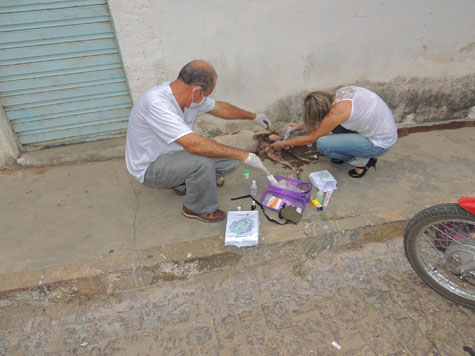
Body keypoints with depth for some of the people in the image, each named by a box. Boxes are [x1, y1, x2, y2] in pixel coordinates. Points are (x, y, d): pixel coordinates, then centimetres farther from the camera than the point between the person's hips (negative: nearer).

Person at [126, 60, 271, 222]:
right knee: (203, 163, -33)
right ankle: (199, 209, -3)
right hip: (149, 167, -7)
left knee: (230, 161, -6)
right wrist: (245, 156, -34)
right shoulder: (156, 103, -33)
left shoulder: (192, 97, -8)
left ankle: (182, 183, 14)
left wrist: (254, 116, 23)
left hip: (177, 152, 8)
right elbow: (195, 144, -40)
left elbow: (220, 108, 12)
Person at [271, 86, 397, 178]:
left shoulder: (337, 111, -27)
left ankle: (363, 161, -1)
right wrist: (301, 124, 20)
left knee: (323, 144, -18)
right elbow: (324, 113, 19)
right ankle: (348, 152, 14)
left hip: (380, 143, -8)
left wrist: (282, 144, -2)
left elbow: (311, 139, -13)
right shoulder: (339, 93, -5)